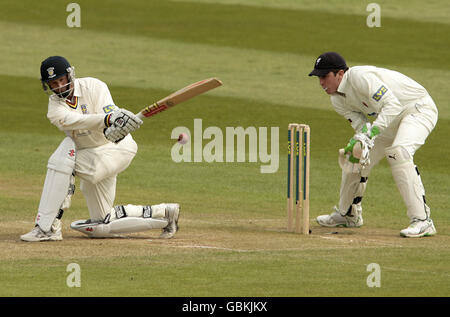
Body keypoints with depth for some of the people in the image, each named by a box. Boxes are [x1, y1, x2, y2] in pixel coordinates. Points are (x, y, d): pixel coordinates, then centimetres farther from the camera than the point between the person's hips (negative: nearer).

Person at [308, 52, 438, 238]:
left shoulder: (360, 77, -29)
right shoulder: (337, 100, 0)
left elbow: (392, 105, -35)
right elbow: (361, 124, -7)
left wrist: (369, 134, -42)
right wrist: (359, 141, -30)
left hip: (419, 109, -10)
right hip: (390, 121, 10)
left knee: (398, 151, -33)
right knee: (355, 159, 10)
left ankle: (422, 220, -34)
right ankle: (348, 215, 34)